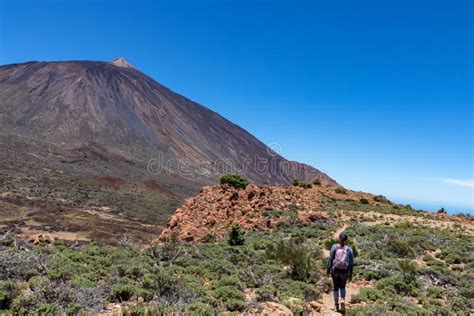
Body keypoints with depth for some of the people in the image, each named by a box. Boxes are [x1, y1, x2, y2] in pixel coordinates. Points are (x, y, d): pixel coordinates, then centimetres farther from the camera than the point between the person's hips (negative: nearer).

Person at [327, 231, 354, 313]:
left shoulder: (334, 247, -9)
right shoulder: (349, 249, -6)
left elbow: (330, 259, -8)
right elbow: (351, 263, -3)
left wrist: (328, 270, 2)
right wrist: (350, 275, 6)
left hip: (335, 270, -1)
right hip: (344, 272, 1)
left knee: (336, 287, 18)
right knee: (342, 287, 23)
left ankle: (337, 305, 24)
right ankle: (343, 301, 2)